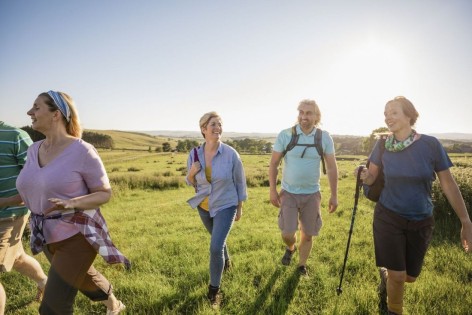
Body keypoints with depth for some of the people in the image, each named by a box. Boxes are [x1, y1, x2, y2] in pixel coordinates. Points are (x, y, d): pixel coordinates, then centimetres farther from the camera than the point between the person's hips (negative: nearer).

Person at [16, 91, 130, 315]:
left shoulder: (82, 151, -19)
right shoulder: (34, 150, 1)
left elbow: (105, 193, -14)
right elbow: (34, 190, 15)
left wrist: (72, 204, -30)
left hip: (77, 234, -7)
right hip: (48, 234, 7)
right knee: (84, 279, 28)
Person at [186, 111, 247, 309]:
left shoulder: (231, 154, -20)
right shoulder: (194, 154, -11)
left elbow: (240, 181, -6)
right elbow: (191, 183, 2)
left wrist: (240, 208, 0)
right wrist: (191, 173, -21)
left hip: (226, 206, -4)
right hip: (204, 206, 4)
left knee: (215, 247, -12)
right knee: (218, 239, 25)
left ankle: (214, 291, 10)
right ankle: (226, 261, 57)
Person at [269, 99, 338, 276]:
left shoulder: (324, 138, -6)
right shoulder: (285, 135, -10)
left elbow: (332, 168, 1)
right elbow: (273, 164, -3)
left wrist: (334, 195, 1)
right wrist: (273, 190, -5)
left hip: (312, 194, 1)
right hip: (288, 193, -1)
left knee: (307, 235, 10)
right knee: (287, 233, -4)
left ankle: (302, 265, 35)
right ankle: (290, 248, 33)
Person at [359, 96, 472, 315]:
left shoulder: (430, 145, -12)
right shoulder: (382, 146, -9)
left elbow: (448, 184, -5)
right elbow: (371, 177, 0)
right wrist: (364, 176, -25)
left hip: (421, 222, 1)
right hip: (388, 217, -1)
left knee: (410, 277, 14)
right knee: (397, 276, 0)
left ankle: (385, 274, 48)